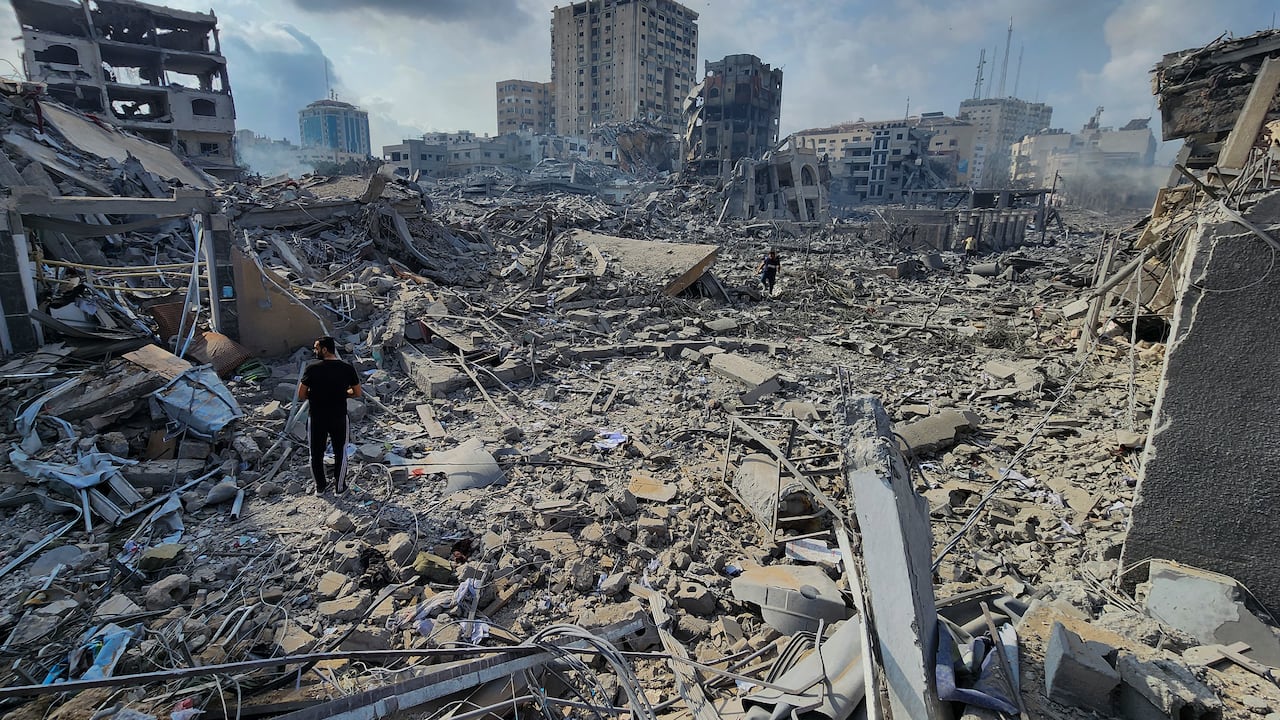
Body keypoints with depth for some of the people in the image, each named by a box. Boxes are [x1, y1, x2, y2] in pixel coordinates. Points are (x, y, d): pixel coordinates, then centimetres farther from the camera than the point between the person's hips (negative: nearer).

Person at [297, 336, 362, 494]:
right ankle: (340, 487, 25)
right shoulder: (347, 368, -10)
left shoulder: (312, 369, -14)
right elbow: (358, 393, -2)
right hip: (339, 418, 1)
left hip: (316, 419, -1)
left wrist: (315, 394, 8)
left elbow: (301, 395, -10)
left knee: (316, 453, 18)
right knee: (340, 452, 16)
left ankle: (320, 486, 32)